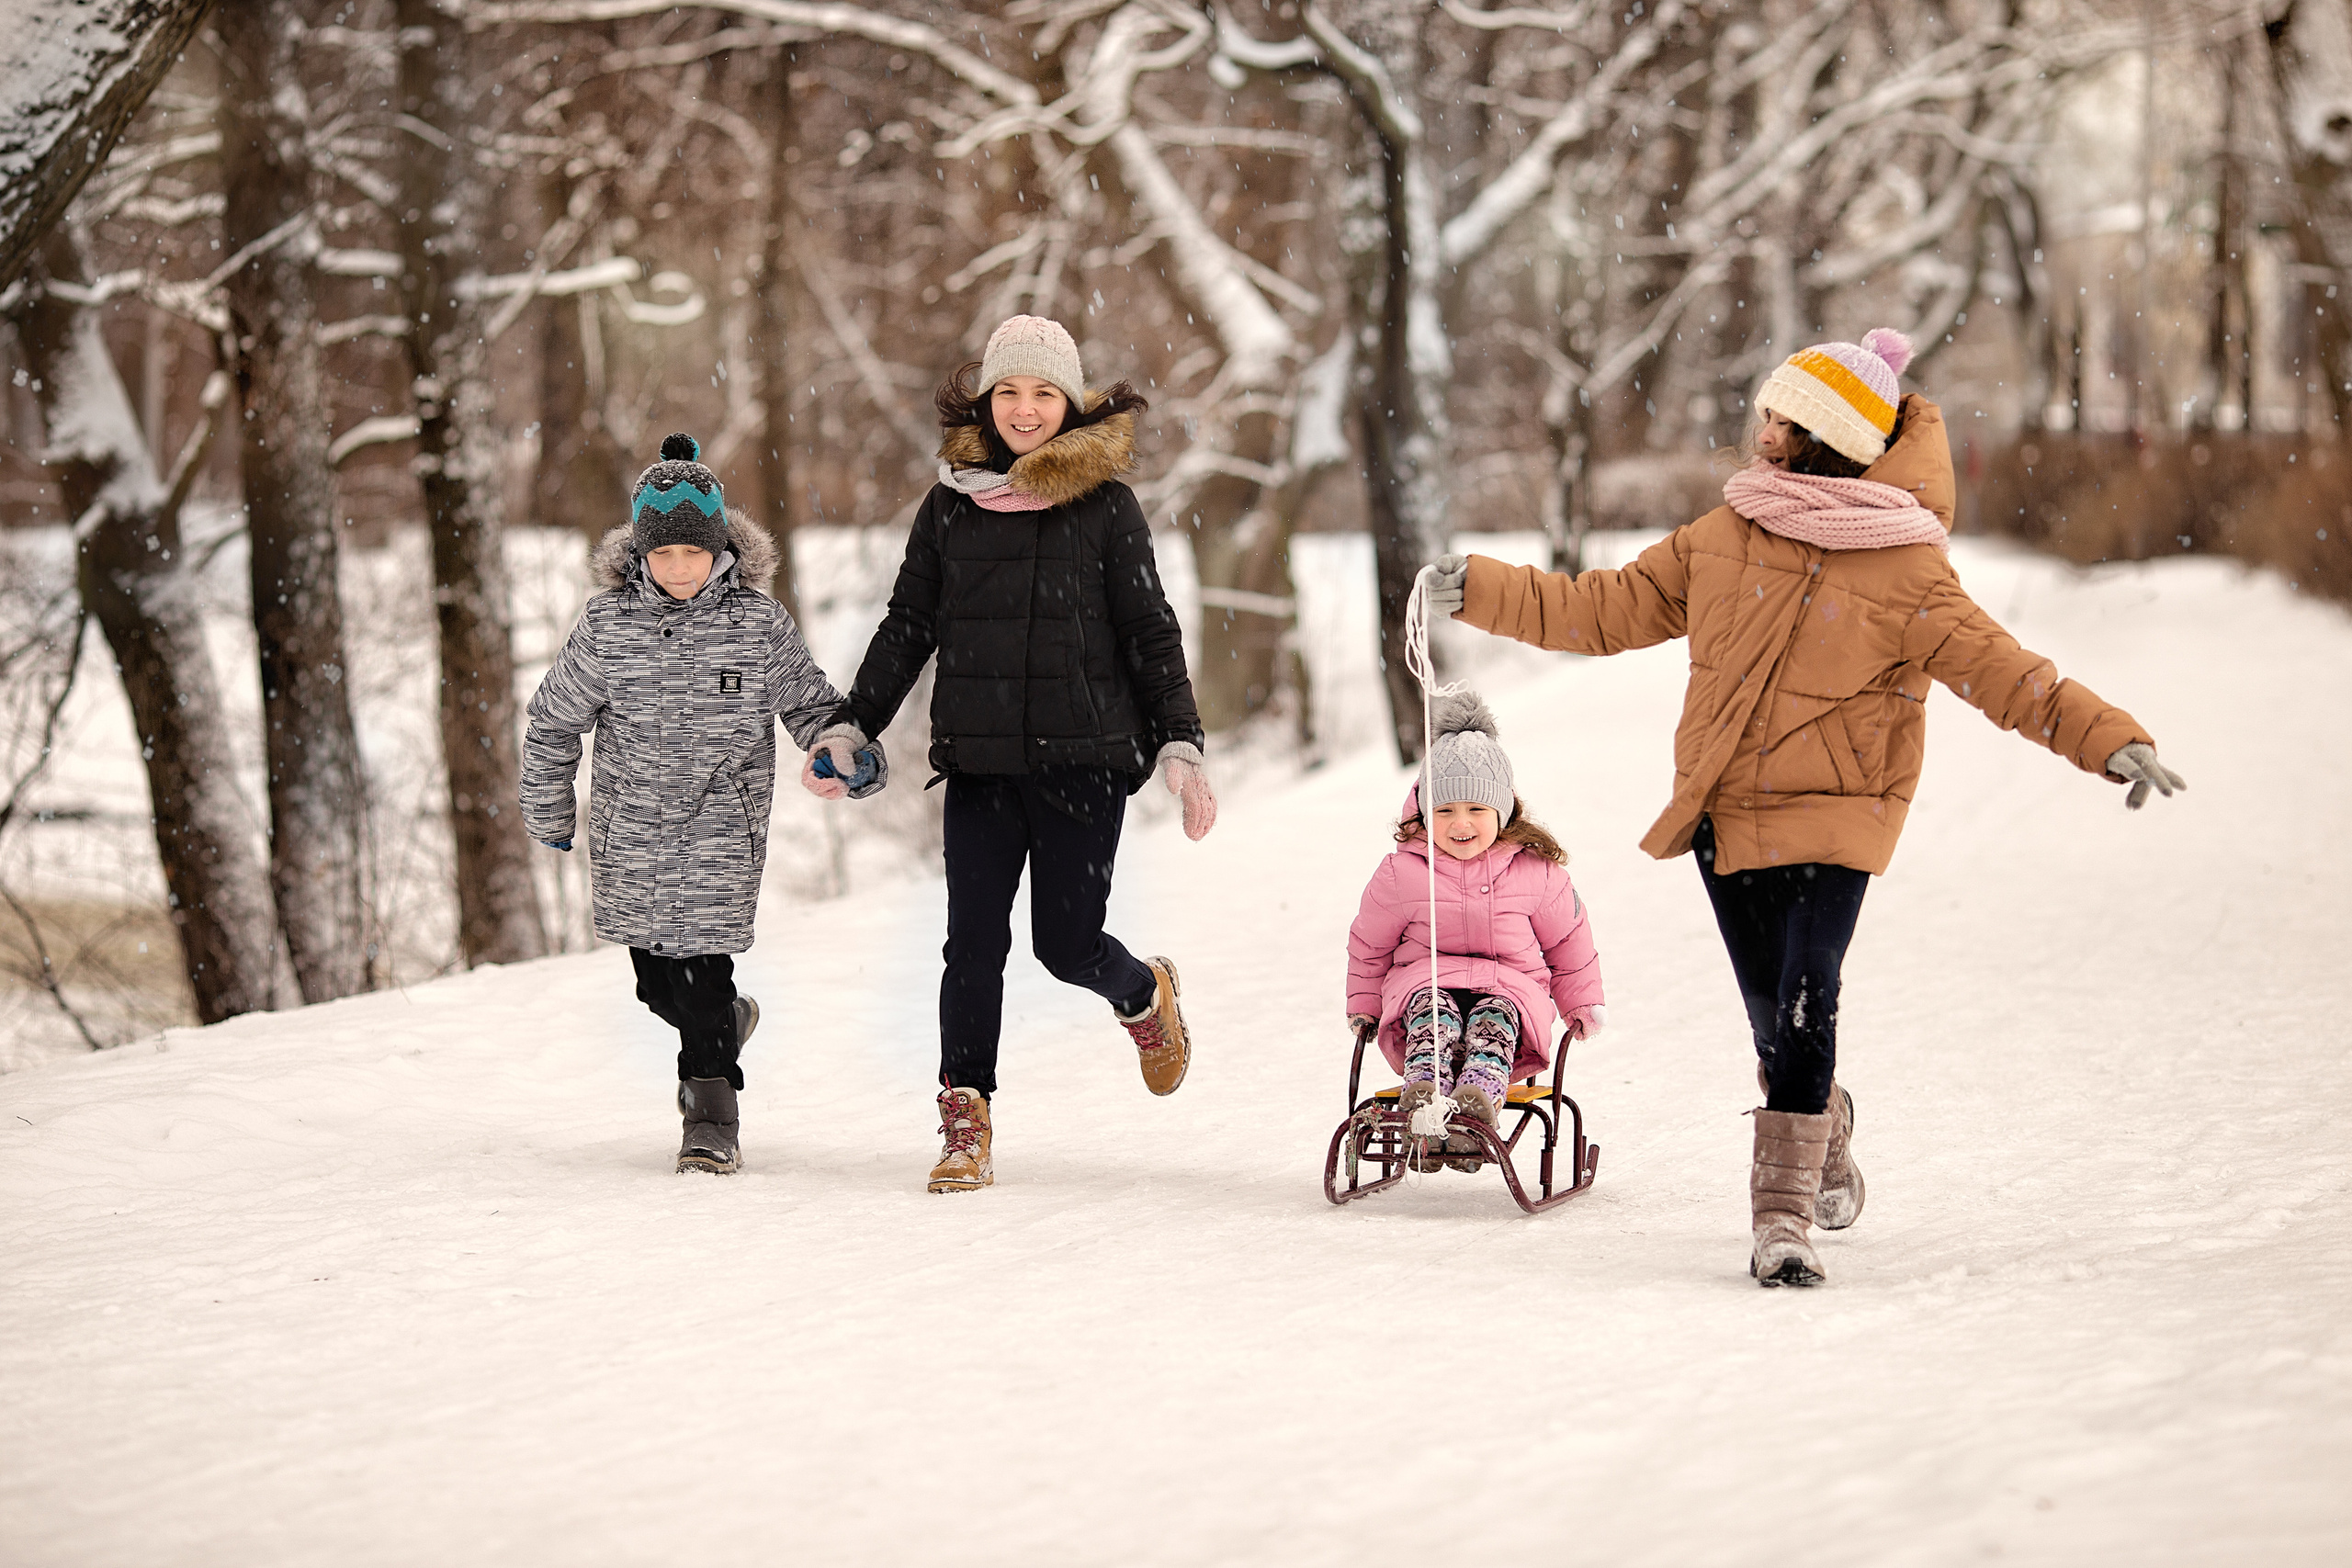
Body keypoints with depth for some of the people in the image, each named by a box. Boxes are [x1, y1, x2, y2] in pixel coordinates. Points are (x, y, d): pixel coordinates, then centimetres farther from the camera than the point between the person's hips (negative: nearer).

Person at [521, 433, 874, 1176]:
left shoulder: (759, 624, -5)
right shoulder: (607, 624, -4)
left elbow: (808, 704, 6)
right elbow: (554, 720, 8)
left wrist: (853, 751, -13)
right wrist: (549, 816, 15)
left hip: (721, 828, -2)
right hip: (629, 829, 2)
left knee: (701, 967, -12)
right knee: (657, 981, 10)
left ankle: (713, 1112, 1)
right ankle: (723, 1024, 42)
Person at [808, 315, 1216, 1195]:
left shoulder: (1105, 506, 1)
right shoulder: (951, 505, 7)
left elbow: (1151, 634, 3)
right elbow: (907, 627, 14)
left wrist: (1179, 744, -4)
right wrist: (851, 727, 9)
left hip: (1083, 759, -2)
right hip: (980, 762, 2)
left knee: (1067, 945, -1)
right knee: (974, 941, -5)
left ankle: (1145, 998, 33)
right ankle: (966, 1123, 4)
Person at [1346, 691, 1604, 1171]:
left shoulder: (1536, 872, 5)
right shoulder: (1400, 872, 4)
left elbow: (1567, 941, 19)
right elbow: (1369, 946, 17)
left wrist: (1582, 1004, 19)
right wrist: (1363, 1005, 15)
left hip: (1509, 989, 0)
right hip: (1423, 983, 0)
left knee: (1495, 1014, -35)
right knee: (1431, 1007, -35)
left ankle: (1480, 1098, -62)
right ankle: (1423, 1096, -61)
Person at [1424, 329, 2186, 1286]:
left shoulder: (1903, 570, -8)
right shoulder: (1727, 534, 7)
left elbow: (1996, 669, -11)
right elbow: (1613, 610, 14)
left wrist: (2110, 740, -23)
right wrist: (1485, 592, 11)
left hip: (1831, 818, -5)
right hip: (1727, 812, 5)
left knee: (1804, 1007, -17)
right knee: (1775, 1018, 11)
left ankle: (1784, 1215, -12)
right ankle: (1826, 1133, 40)